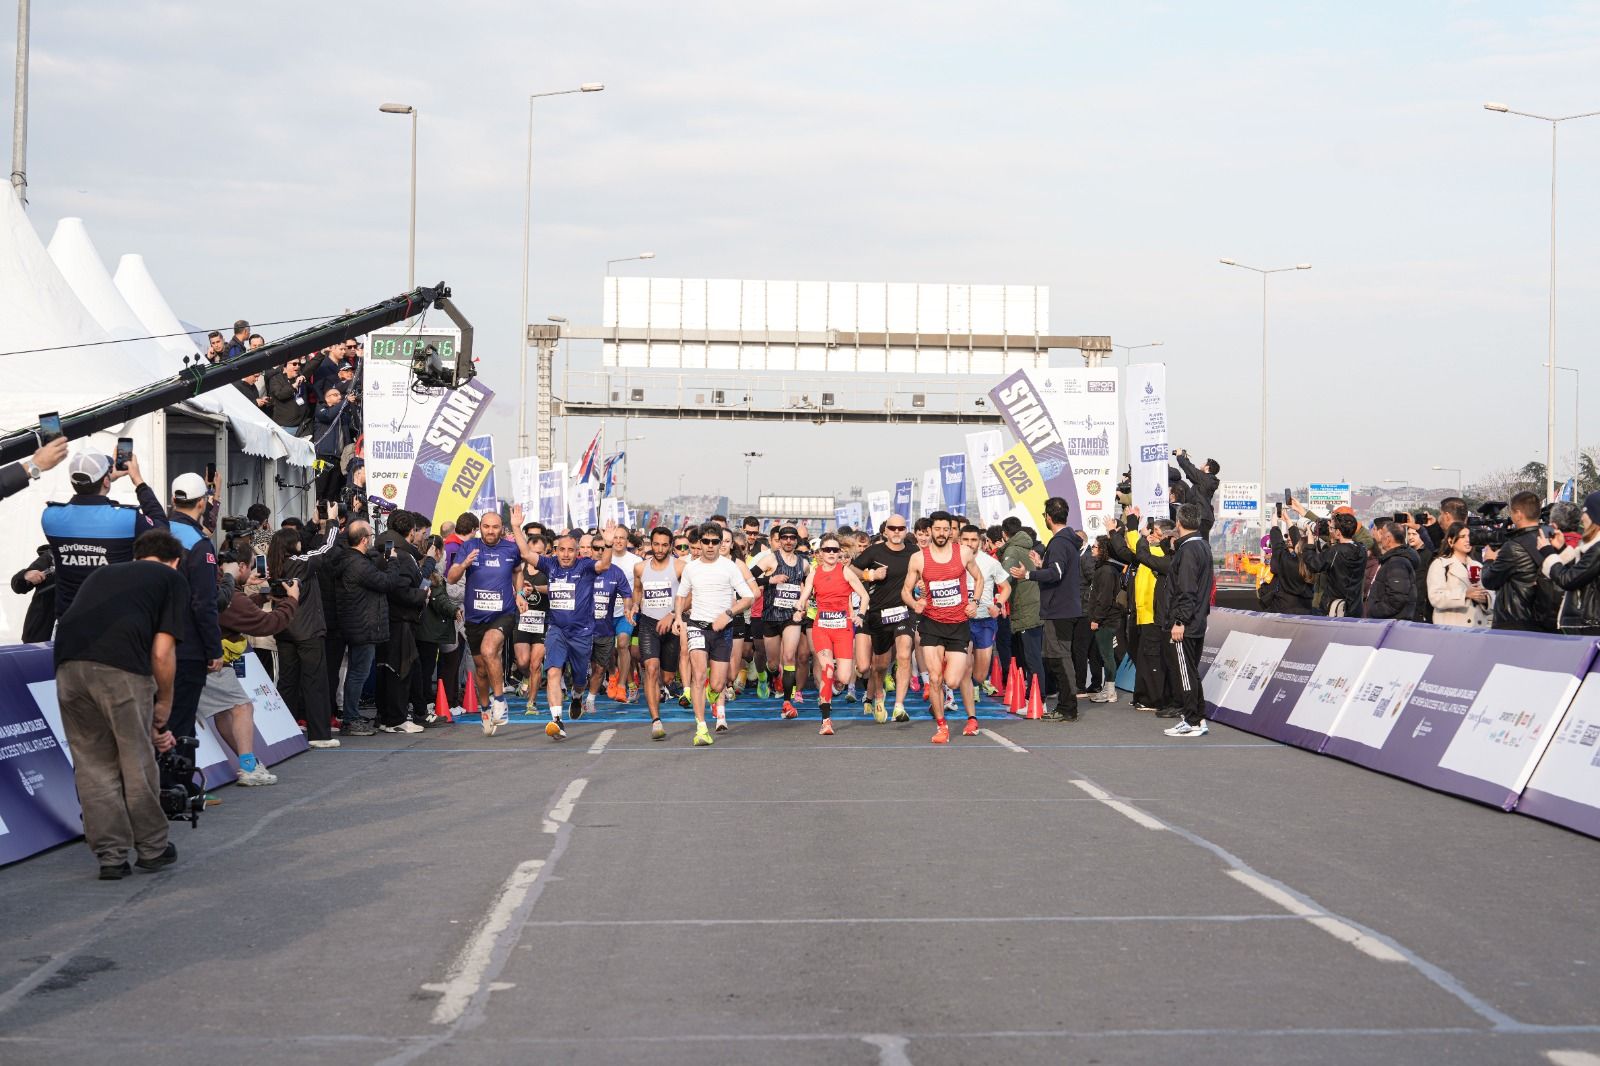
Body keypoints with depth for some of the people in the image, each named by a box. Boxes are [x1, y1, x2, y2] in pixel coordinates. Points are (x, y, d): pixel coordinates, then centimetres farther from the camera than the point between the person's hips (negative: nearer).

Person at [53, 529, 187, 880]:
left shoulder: (102, 573, 33)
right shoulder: (172, 578, 17)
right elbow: (161, 654, 5)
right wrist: (164, 705, 22)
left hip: (68, 663, 5)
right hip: (121, 666, -4)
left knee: (93, 764, 15)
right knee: (137, 760, 12)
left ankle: (111, 857, 18)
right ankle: (152, 848, 26)